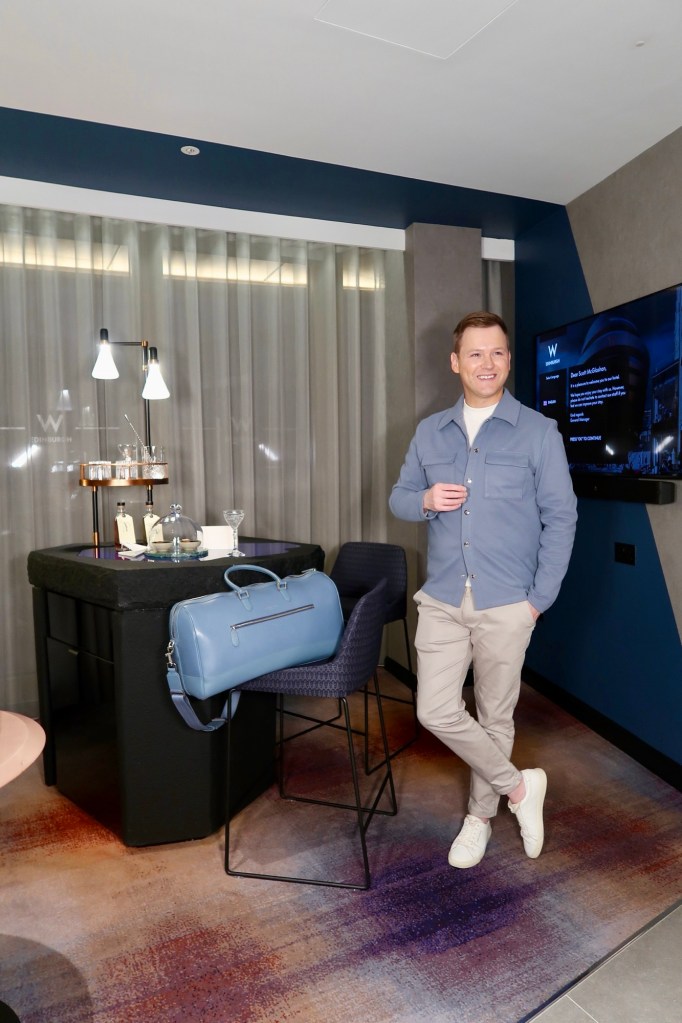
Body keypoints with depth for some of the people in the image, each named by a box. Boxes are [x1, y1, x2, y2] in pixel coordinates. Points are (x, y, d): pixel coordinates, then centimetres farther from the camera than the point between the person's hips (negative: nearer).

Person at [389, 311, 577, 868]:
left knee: (495, 717, 11)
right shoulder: (431, 432, 8)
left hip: (506, 605, -3)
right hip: (443, 599, 3)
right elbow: (399, 497, 13)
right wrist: (426, 500, -11)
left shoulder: (539, 432, -3)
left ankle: (481, 816, 35)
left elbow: (560, 518, -3)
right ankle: (519, 786, 22)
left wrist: (540, 598, -8)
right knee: (436, 711, -1)